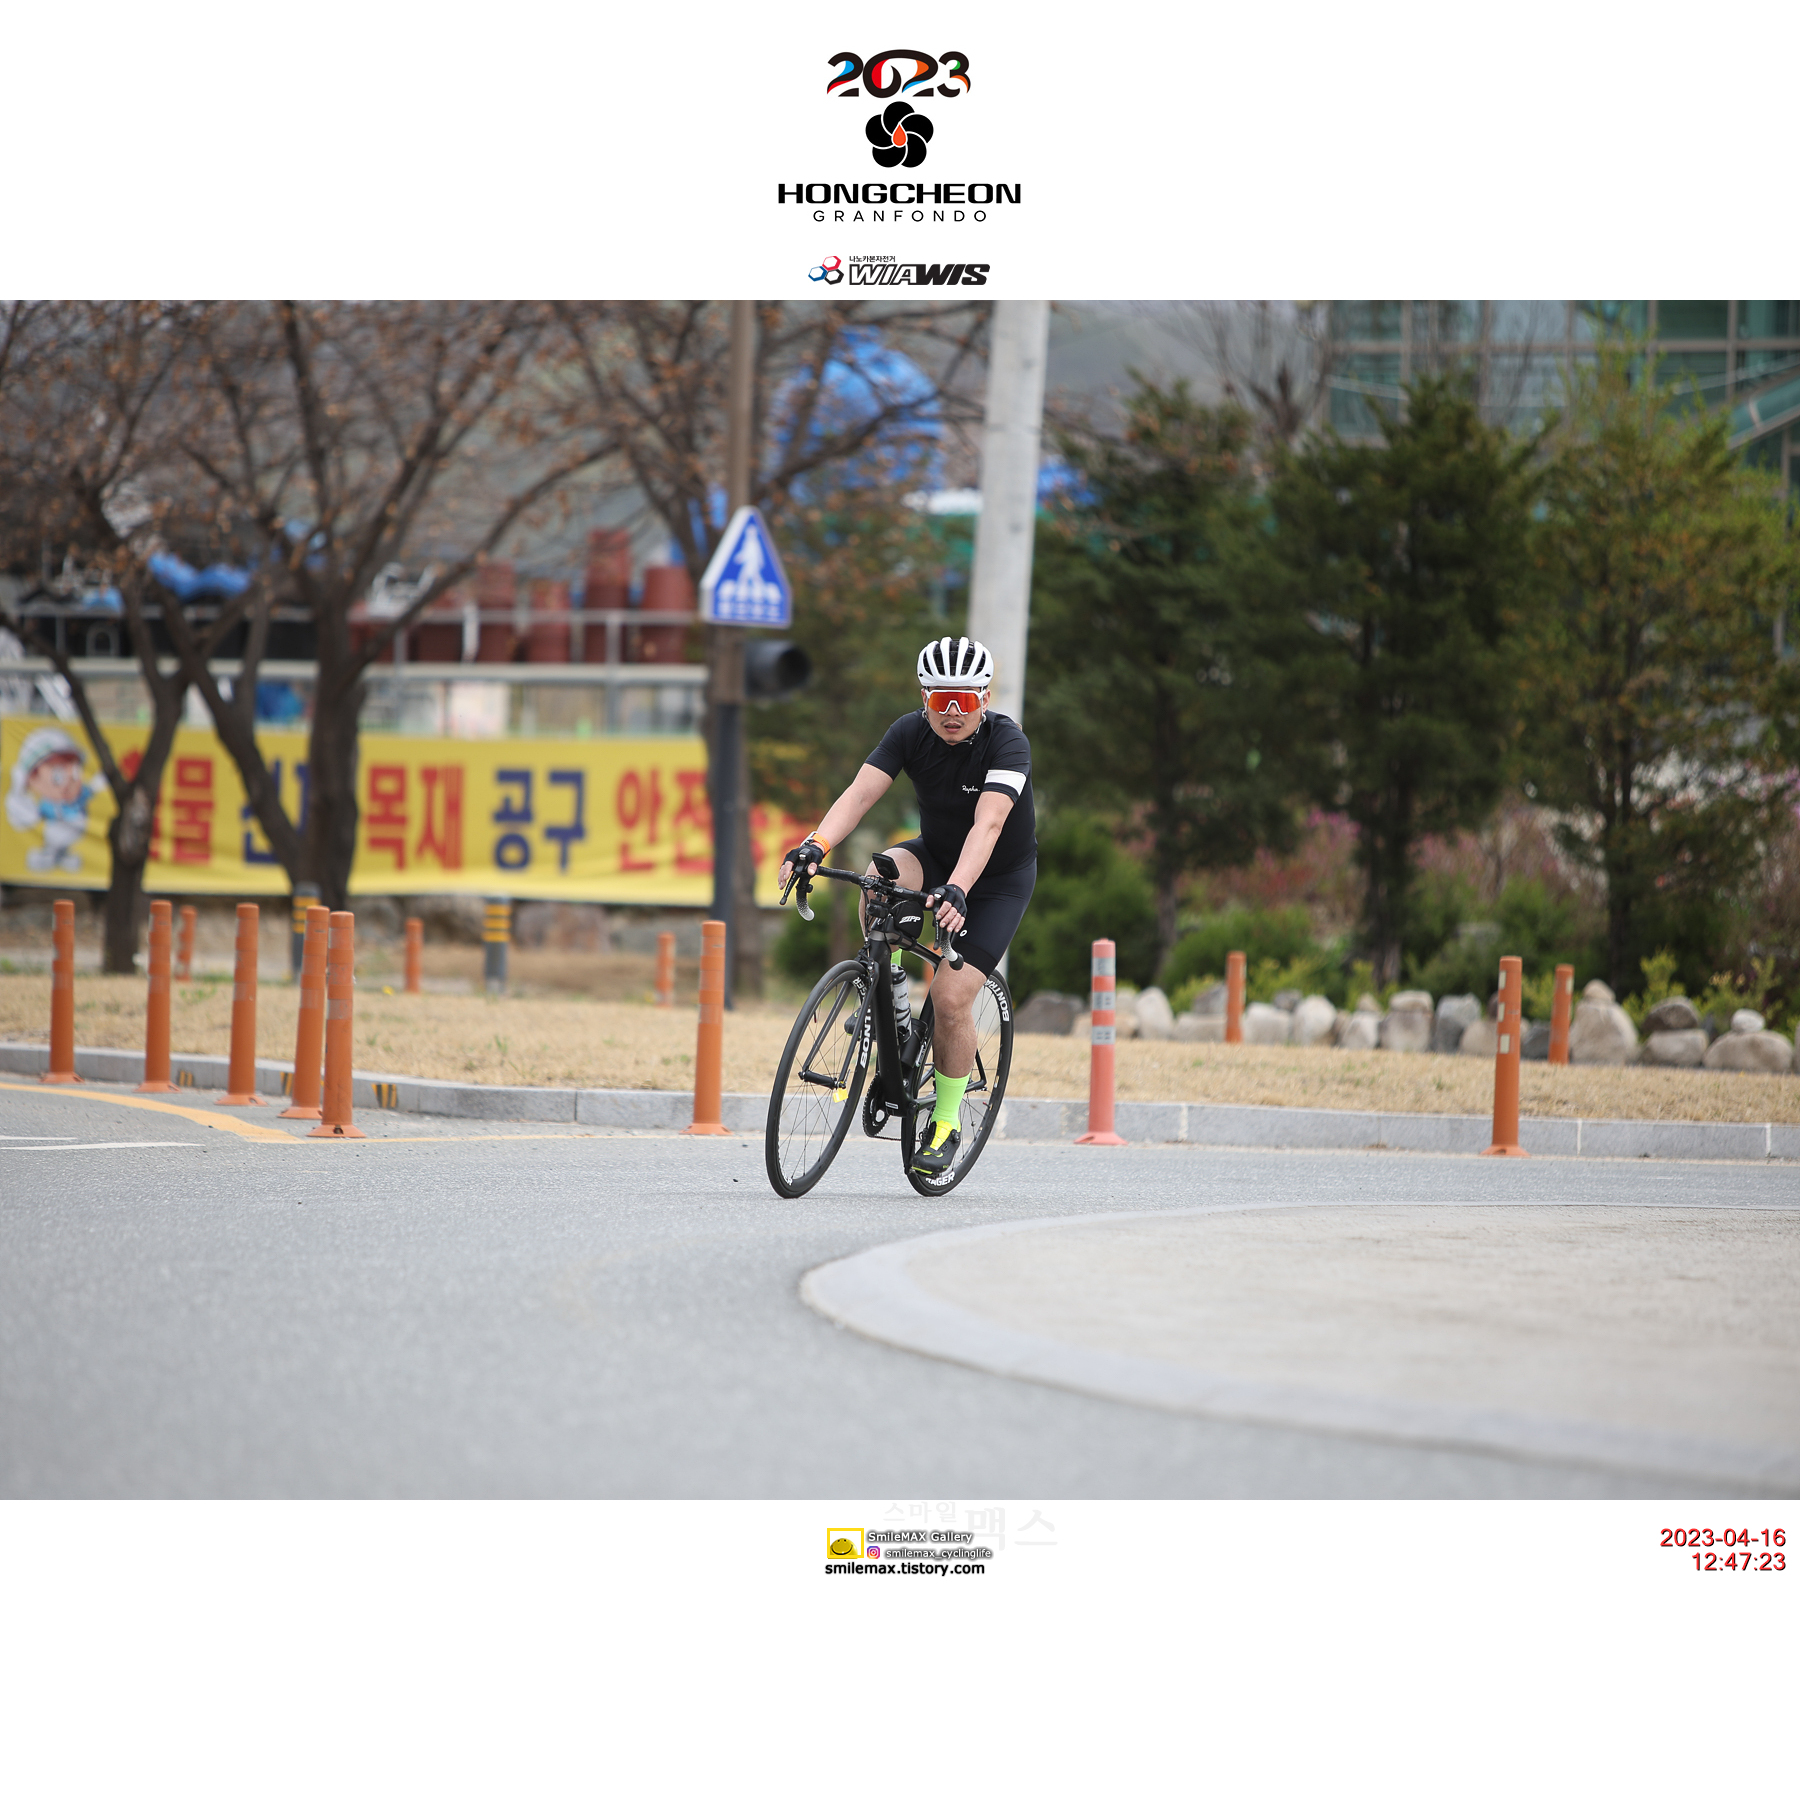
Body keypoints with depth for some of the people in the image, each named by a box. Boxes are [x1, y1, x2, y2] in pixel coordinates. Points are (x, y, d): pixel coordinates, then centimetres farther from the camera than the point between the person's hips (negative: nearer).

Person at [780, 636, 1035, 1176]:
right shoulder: (910, 733, -16)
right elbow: (859, 793, -28)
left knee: (951, 996, -17)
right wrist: (815, 845, -46)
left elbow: (988, 825, -41)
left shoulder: (1006, 742, -28)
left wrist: (956, 890, -57)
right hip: (936, 854, 3)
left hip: (1000, 878, -3)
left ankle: (947, 1121, 4)